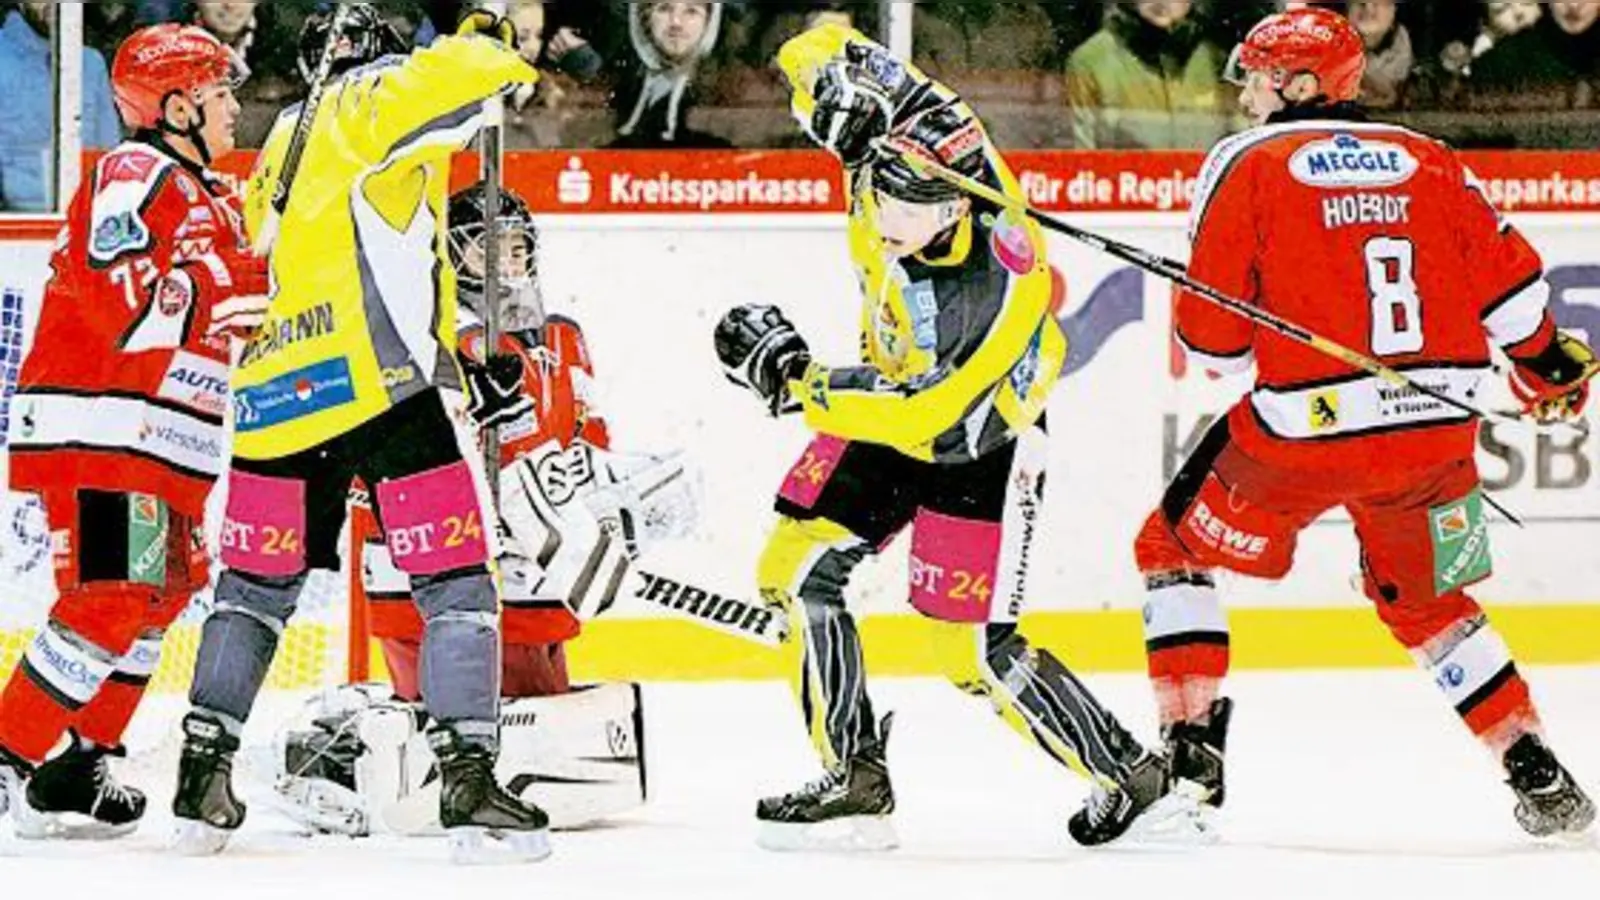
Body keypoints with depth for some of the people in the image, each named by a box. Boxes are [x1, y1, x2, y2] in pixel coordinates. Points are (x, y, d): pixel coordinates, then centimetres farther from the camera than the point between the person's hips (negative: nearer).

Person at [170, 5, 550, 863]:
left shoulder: (286, 140, 24)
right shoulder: (373, 99, 1)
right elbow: (452, 82, -19)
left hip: (275, 391, 7)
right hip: (377, 378, -7)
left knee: (257, 582, 20)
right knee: (456, 581, -3)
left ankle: (201, 787, 18)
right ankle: (469, 785, -12)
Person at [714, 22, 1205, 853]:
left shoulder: (1001, 290, -39)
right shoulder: (894, 146, -23)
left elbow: (926, 417, -35)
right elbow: (816, 54, -9)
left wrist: (794, 378, -34)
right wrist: (834, 72, -33)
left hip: (980, 438, -7)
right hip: (891, 398, 7)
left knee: (974, 652, -6)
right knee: (796, 568, -6)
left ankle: (1134, 778, 11)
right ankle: (855, 784, 1)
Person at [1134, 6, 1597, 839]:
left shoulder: (1246, 163, 0)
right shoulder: (1427, 161, 11)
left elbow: (1212, 333, -3)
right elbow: (1505, 276, 11)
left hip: (1305, 426, -4)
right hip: (1437, 427, 4)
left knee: (1176, 548, 16)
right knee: (1421, 600, 26)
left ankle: (1191, 752, 4)